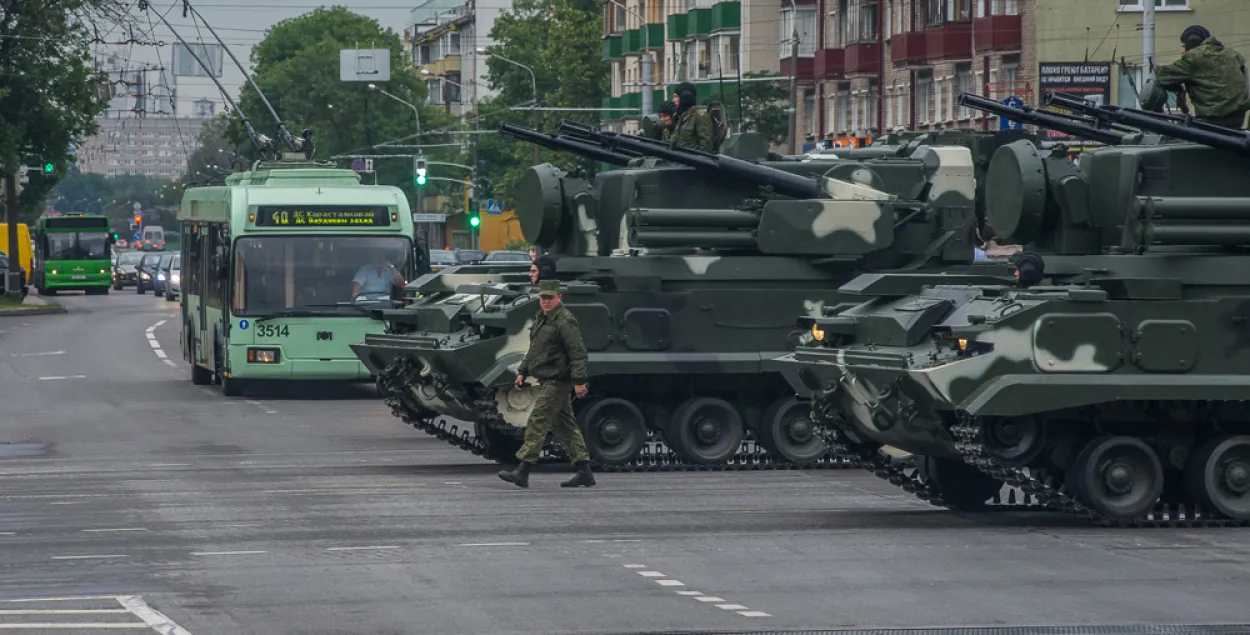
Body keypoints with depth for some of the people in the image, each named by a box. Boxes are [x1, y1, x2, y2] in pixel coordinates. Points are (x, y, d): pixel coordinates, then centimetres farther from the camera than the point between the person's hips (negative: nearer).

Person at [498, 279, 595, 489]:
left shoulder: (565, 321, -14)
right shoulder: (542, 319, 17)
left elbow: (578, 353, -19)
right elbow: (533, 350, 27)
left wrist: (578, 381, -24)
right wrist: (522, 372, 20)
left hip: (557, 381, -10)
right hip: (548, 381, 10)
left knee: (537, 422, -11)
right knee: (565, 426, 11)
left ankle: (522, 471, -11)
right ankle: (584, 473, 13)